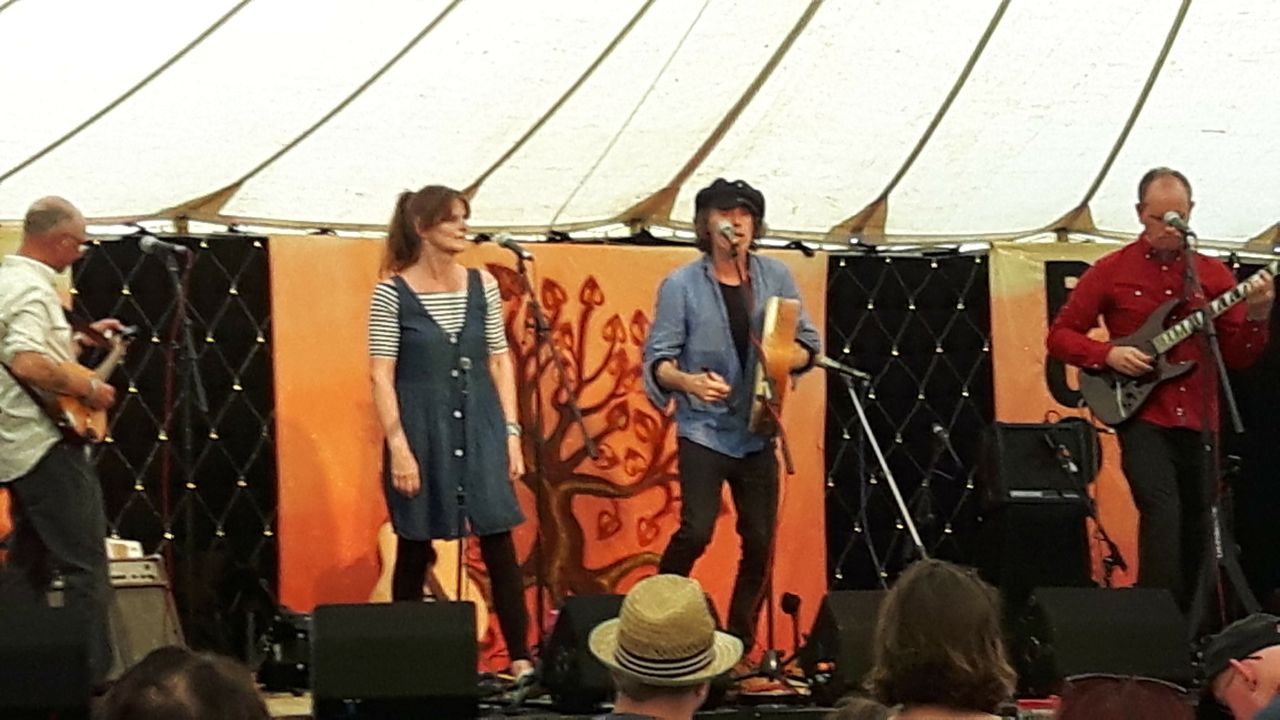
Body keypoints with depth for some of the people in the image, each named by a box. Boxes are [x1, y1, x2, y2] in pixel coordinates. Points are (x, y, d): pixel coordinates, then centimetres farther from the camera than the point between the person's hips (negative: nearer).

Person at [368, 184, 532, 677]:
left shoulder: (482, 285, 5)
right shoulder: (392, 293, -5)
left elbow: (500, 361, 9)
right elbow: (381, 376, -7)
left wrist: (511, 432, 3)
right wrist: (398, 446, -14)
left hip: (479, 428, 3)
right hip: (421, 431, -3)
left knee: (499, 542, -2)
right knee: (414, 549, 6)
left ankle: (520, 657, 0)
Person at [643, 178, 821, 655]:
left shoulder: (776, 278, 4)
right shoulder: (681, 285, -5)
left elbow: (807, 343, 9)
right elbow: (657, 357, -7)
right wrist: (689, 381, -27)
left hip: (757, 433, 4)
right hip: (703, 431, -4)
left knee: (759, 543, 4)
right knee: (696, 531, -17)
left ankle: (741, 645, 17)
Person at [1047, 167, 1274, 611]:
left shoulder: (1213, 274, 10)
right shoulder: (1112, 271, 2)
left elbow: (1237, 357, 9)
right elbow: (1060, 336, 5)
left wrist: (1256, 318, -11)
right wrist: (1108, 355, -11)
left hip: (1198, 421, 4)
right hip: (1142, 417, -4)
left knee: (1194, 525, 8)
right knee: (1162, 510, -21)